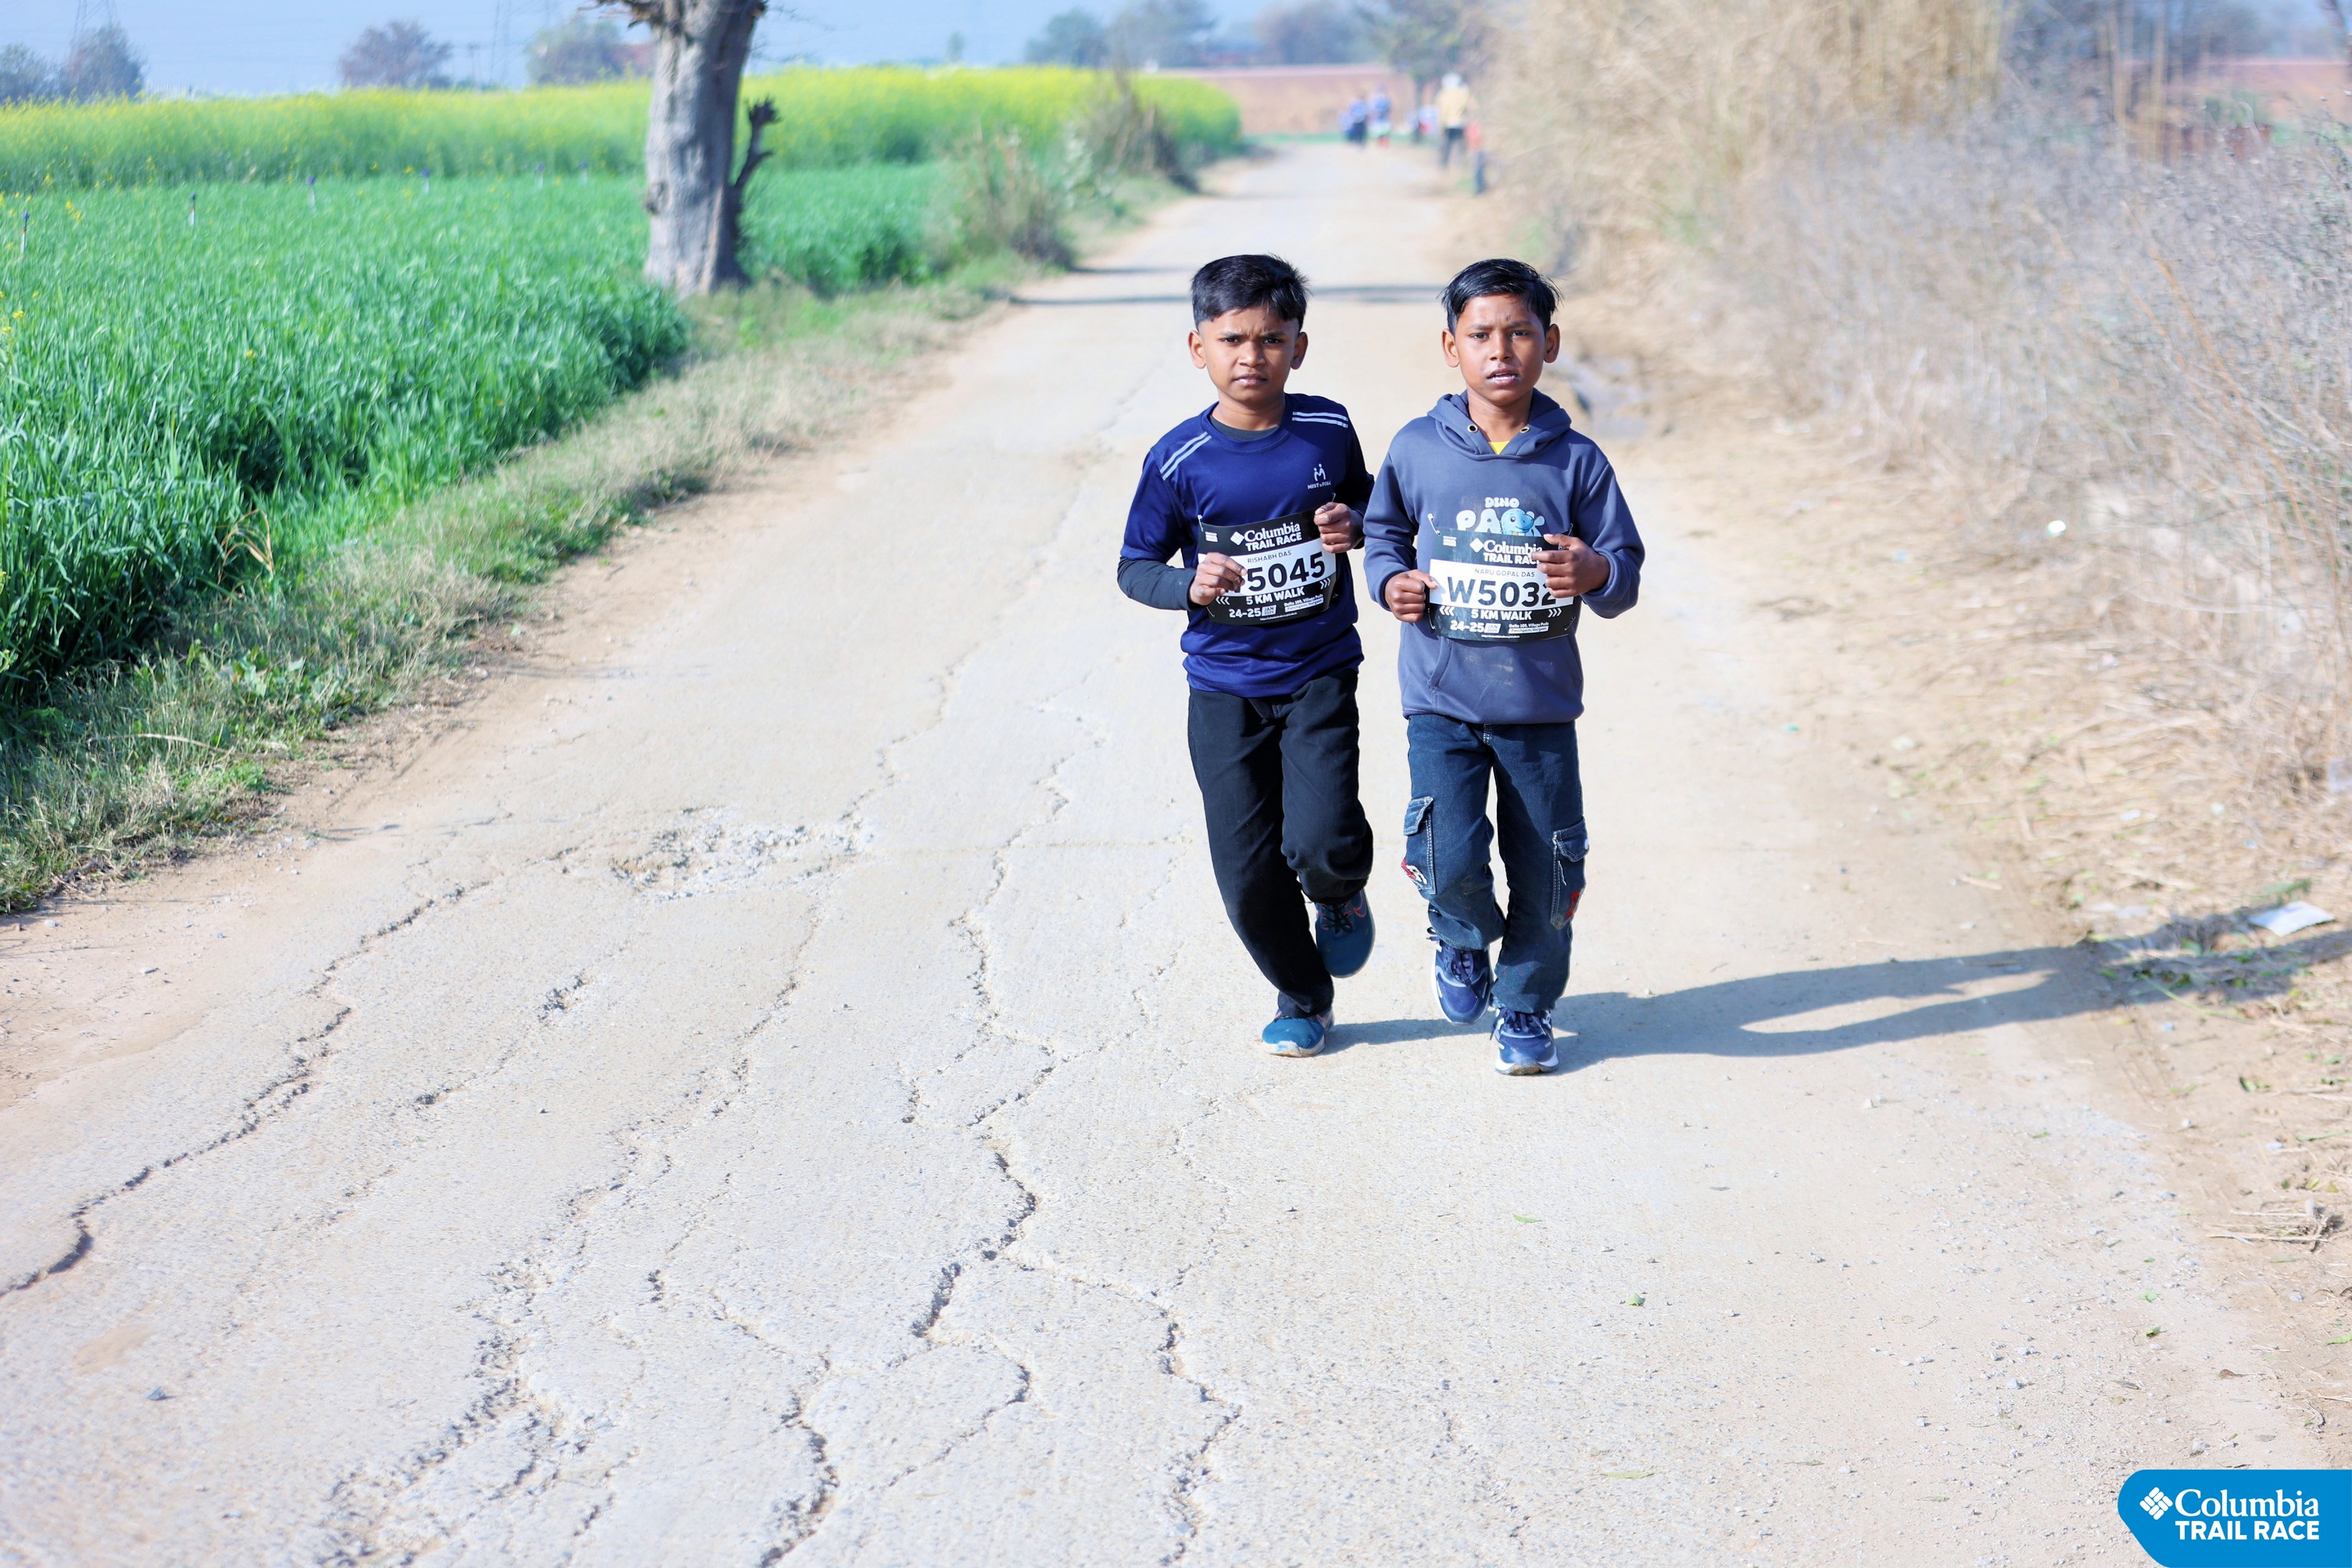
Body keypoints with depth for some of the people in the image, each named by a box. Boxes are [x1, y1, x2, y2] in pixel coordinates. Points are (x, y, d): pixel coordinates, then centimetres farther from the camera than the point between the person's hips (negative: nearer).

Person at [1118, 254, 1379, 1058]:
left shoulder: (1328, 430, -4)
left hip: (1319, 674, 0)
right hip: (1224, 689, 1)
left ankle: (1343, 892, 20)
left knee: (1320, 846, -18)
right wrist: (1189, 586, -21)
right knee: (1248, 873, 3)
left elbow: (1365, 501, 14)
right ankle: (1302, 997, 30)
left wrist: (1354, 526, -9)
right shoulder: (1180, 461, -8)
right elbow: (1134, 567, 0)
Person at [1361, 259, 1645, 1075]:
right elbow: (1383, 532, 16)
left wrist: (1595, 572, -22)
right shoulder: (1417, 449, -1)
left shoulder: (1574, 460, -2)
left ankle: (1526, 1004, 30)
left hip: (1541, 703, 1)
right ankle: (1463, 939, 23)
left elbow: (1625, 573, 1)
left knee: (1546, 869, 5)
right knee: (1448, 858, -14)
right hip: (1442, 700, -1)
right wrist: (1391, 580, -5)